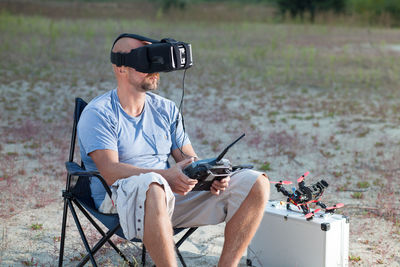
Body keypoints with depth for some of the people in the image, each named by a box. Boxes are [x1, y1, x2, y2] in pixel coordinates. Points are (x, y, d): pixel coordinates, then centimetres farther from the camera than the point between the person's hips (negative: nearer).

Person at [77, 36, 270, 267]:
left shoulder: (166, 109, 16)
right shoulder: (98, 113, -4)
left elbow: (190, 161, 15)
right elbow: (111, 172, -17)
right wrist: (166, 176, -31)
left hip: (174, 195, 6)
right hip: (122, 201, -6)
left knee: (257, 183, -9)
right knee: (152, 186, -44)